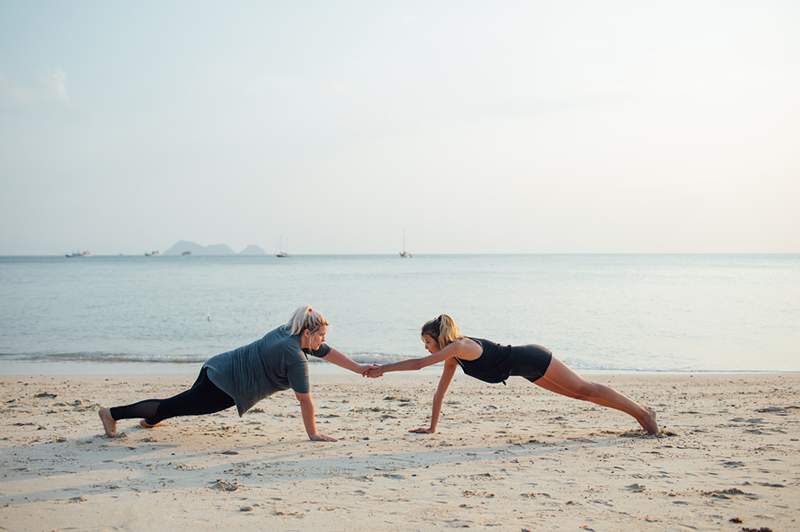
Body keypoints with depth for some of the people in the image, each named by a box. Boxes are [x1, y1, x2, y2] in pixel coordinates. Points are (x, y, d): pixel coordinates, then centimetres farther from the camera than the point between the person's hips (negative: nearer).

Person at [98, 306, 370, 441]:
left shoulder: (288, 332, 5)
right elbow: (305, 399, -18)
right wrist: (313, 434, -9)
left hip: (219, 367, 9)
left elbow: (328, 353, 15)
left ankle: (150, 420, 48)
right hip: (225, 387, -9)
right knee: (175, 406, 0)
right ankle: (113, 413, 7)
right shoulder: (296, 357, -22)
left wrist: (360, 368, 17)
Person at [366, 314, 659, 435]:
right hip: (528, 368, 8)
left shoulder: (459, 347, -21)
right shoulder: (453, 356, 5)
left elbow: (418, 364, -26)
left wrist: (383, 369, -21)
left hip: (533, 360, -8)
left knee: (585, 389, -5)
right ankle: (640, 412, 19)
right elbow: (440, 391, 10)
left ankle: (642, 411, 2)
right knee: (579, 394, 12)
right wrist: (432, 426, 10)